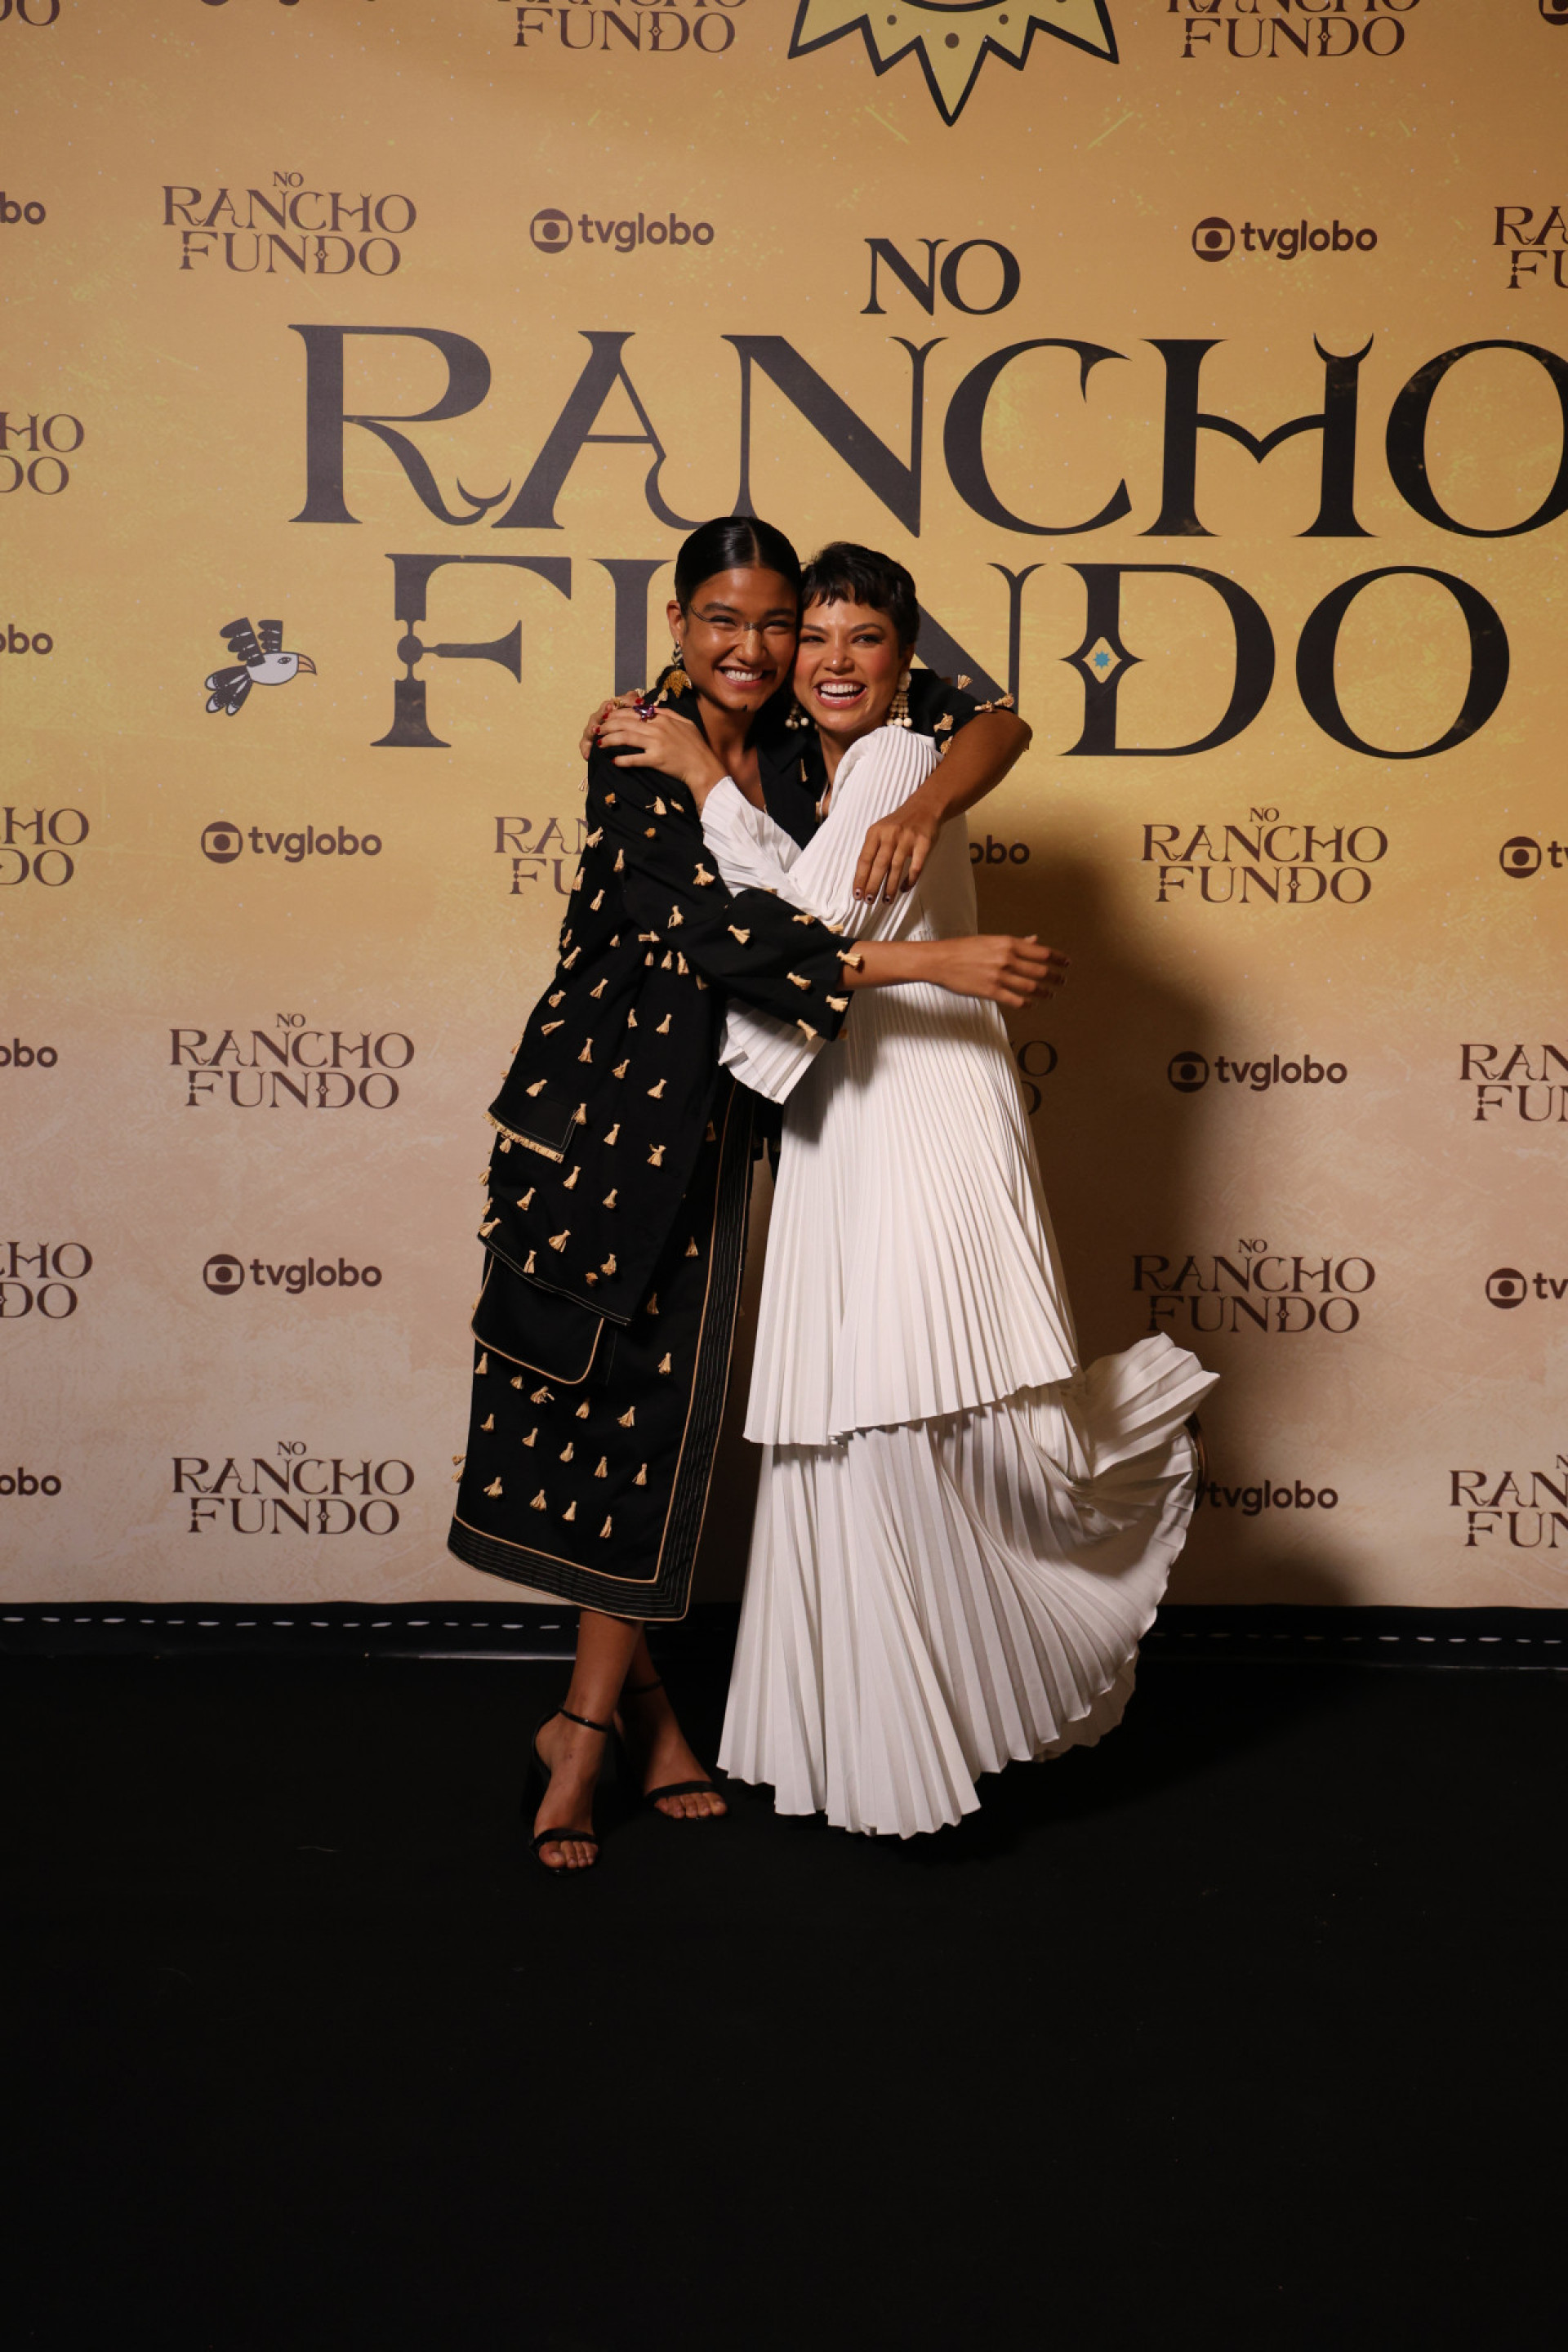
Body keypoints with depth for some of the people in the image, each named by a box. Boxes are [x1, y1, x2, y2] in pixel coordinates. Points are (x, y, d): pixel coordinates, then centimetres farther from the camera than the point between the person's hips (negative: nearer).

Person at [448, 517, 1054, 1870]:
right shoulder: (642, 753, -12)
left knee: (660, 1403, 5)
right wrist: (933, 962, -30)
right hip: (599, 1106, -5)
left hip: (705, 1122, 5)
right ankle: (632, 1693, 17)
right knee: (607, 1391, -1)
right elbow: (720, 931, -24)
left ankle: (591, 1720, 17)